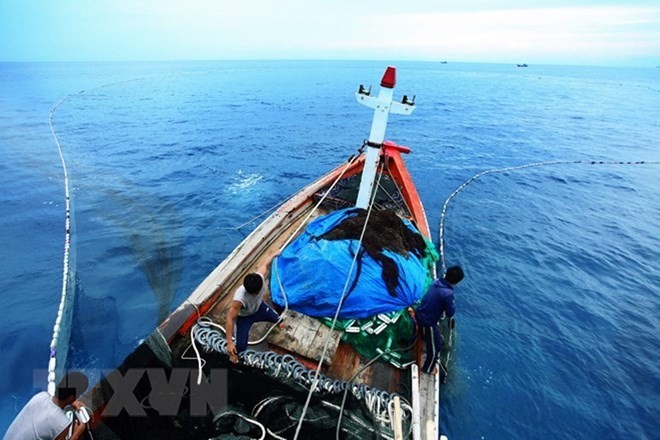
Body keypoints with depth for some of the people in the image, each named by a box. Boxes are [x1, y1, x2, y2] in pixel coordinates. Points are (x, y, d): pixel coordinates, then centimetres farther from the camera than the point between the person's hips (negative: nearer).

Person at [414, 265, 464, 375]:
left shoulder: (436, 282, -6)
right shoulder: (448, 294, -30)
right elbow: (450, 313, -16)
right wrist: (453, 306, 1)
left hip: (419, 315, 8)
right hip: (428, 323, -8)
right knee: (435, 347, 16)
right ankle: (428, 369, 38)